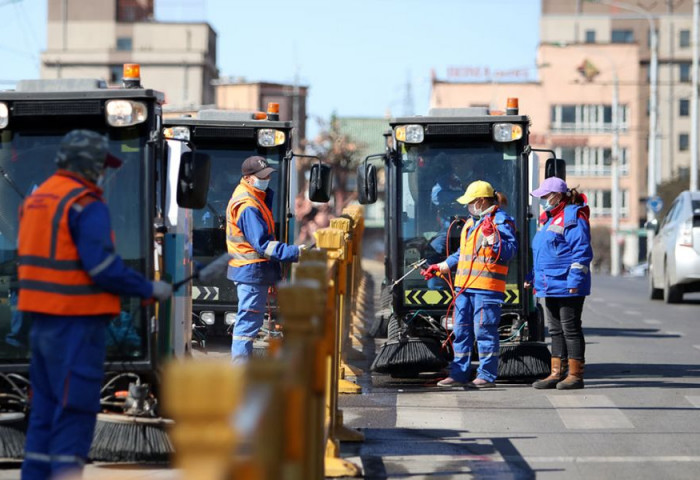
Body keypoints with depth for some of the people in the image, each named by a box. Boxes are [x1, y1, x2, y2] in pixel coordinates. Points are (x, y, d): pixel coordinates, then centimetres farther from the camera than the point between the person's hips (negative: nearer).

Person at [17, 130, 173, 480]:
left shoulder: (36, 198, 14)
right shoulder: (86, 204, -14)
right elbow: (103, 267, -19)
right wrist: (149, 289, -7)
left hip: (41, 320, 9)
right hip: (77, 321, -9)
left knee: (45, 409, 13)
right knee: (75, 411, -5)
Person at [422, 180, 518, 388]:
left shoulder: (501, 220, -4)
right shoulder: (471, 223, 23)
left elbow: (509, 251, -14)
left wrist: (491, 236, -23)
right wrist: (439, 268, 29)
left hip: (487, 287, -9)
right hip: (464, 285, 9)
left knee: (484, 330, -7)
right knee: (461, 330, 8)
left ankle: (487, 375, -3)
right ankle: (459, 374, 12)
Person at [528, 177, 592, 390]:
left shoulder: (573, 218, -12)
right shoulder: (548, 218, 19)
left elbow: (582, 252, -17)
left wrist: (574, 280, -21)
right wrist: (534, 278, 23)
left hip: (567, 287, -10)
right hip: (550, 286, 10)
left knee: (570, 329, -5)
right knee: (556, 331, 11)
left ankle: (575, 375, 0)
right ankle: (556, 374, 15)